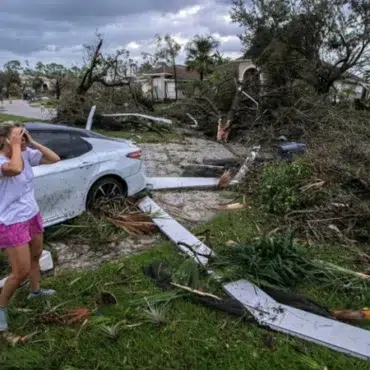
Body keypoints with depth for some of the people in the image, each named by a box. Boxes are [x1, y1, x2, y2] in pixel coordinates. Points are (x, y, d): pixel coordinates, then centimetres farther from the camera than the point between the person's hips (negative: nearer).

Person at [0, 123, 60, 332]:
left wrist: (32, 143, -11)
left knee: (36, 256, 26)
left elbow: (55, 159, -2)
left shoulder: (26, 154, -3)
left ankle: (36, 291, 51)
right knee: (22, 272, -2)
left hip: (33, 216, 8)